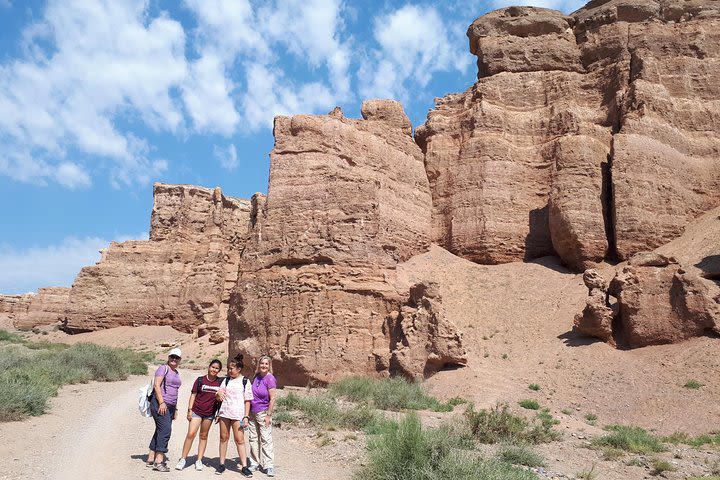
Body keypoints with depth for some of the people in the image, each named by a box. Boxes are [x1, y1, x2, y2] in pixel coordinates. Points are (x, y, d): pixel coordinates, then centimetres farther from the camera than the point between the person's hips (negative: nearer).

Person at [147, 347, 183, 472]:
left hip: (170, 406, 8)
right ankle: (158, 461, -17)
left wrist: (175, 409, 22)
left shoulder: (176, 373, 19)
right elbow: (157, 385, -14)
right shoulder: (163, 368, -5)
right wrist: (161, 402, -21)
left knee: (160, 431, 11)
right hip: (160, 404, -8)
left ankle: (151, 459, 18)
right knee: (165, 429, -16)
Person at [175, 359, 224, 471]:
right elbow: (193, 395, 0)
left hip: (210, 413, 2)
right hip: (197, 411, -2)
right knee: (191, 434, -12)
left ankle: (199, 461, 20)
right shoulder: (200, 380, -2)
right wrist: (189, 409, -6)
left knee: (203, 436, 11)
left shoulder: (220, 382, 2)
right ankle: (183, 459, 1)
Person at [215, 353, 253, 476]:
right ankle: (222, 464, 19)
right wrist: (218, 394, -8)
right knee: (223, 438, 8)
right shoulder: (226, 380, 11)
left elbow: (247, 401, 0)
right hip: (224, 413, 4)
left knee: (239, 440, -4)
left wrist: (246, 416, -6)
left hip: (237, 415, -4)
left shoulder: (245, 382, 0)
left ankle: (244, 466, 1)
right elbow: (218, 397, 16)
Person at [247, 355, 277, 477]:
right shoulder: (256, 376, 5)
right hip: (252, 412, 7)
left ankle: (268, 466, -1)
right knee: (253, 438, 12)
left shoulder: (270, 379, -14)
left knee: (266, 439, -6)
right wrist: (248, 411, 14)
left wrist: (268, 415, -15)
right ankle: (255, 463, 22)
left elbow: (272, 398, -14)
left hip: (263, 413, -7)